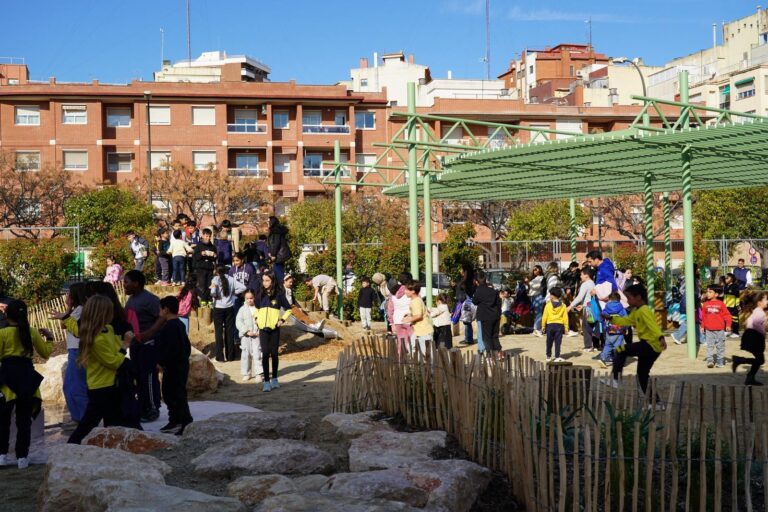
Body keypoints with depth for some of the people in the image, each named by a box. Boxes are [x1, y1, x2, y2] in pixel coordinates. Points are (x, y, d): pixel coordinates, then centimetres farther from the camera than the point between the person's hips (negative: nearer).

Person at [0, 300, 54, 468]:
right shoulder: (33, 333, 1)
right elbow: (45, 353, 9)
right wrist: (49, 338, 22)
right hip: (27, 375, 2)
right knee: (24, 419, 7)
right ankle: (22, 456, 7)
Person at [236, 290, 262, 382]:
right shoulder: (242, 309, 2)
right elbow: (238, 322, -2)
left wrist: (259, 332, -10)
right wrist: (246, 331, -12)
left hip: (257, 334, -1)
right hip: (245, 335, 1)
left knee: (257, 353, -4)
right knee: (246, 354, 5)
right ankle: (246, 374, 15)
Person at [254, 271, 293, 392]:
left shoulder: (279, 294, -3)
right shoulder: (261, 295, 7)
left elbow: (288, 309, 5)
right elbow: (257, 308, 25)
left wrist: (282, 319, -5)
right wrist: (256, 318, 11)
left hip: (274, 328, -2)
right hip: (263, 328, 2)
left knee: (274, 353, 5)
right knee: (265, 354, -4)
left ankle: (274, 379, 20)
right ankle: (266, 381, -3)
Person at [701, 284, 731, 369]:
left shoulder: (721, 304, -4)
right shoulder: (705, 304, 3)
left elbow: (727, 314, -3)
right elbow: (703, 316, 10)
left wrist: (728, 325, -9)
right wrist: (702, 326, 11)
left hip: (719, 329, -2)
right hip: (709, 329, 2)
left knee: (720, 346, 7)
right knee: (710, 346, -1)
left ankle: (720, 361, 14)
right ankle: (710, 361, -1)